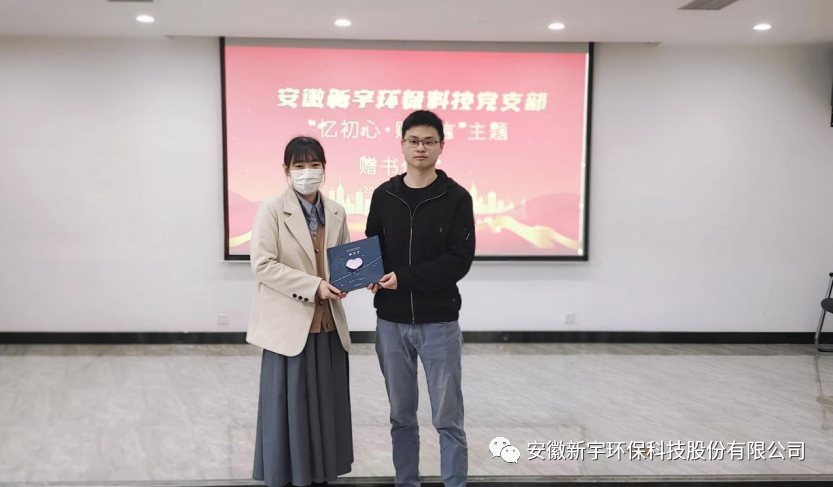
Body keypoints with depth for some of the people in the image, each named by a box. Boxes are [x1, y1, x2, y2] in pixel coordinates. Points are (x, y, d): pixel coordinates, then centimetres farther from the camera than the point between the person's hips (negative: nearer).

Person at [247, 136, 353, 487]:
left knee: (327, 406, 12)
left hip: (328, 325, 5)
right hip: (289, 325, -5)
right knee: (290, 408, 3)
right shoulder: (272, 210, -6)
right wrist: (313, 286, -19)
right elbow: (262, 265, -13)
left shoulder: (336, 212, 9)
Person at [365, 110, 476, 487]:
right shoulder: (383, 195, 5)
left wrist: (404, 277, -17)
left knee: (447, 419, 5)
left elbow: (460, 260, -11)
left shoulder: (456, 198, -5)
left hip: (439, 322, -3)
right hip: (391, 322, 3)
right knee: (402, 417, 14)